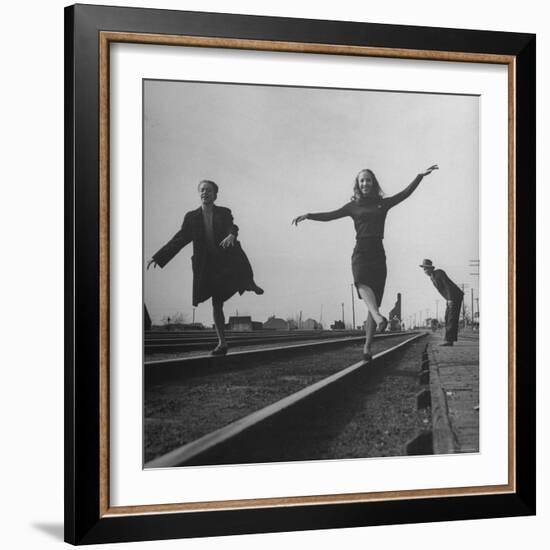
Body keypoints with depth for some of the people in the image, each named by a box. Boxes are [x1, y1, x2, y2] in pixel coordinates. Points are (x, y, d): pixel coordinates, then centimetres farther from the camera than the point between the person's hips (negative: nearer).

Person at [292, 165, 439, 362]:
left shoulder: (383, 203, 15)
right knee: (363, 284, -34)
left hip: (378, 253, 1)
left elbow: (405, 193, 9)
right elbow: (330, 215, 12)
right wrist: (308, 216, 2)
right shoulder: (353, 206, 14)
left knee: (375, 300, -6)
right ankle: (379, 319, -57)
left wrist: (420, 175, 1)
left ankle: (367, 348, -6)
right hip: (361, 251, -1)